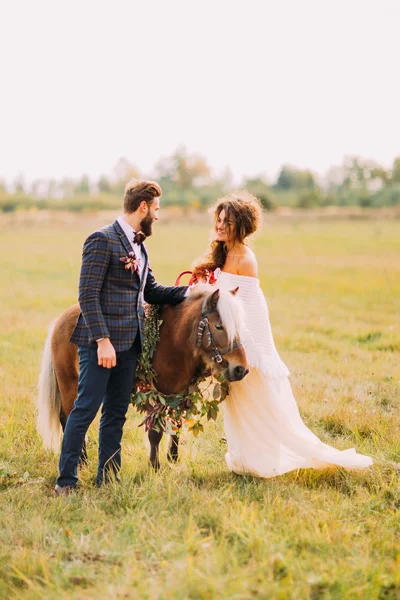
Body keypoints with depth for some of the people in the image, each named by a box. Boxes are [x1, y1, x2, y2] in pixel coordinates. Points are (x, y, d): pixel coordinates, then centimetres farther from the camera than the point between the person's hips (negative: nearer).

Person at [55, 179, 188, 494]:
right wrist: (102, 340, -22)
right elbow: (88, 295, -16)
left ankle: (107, 478, 21)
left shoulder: (138, 244, 15)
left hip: (130, 342, 9)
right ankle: (66, 481, 5)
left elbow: (151, 291, 20)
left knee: (116, 413, 13)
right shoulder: (103, 240, -11)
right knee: (85, 409, -4)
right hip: (102, 342, -8)